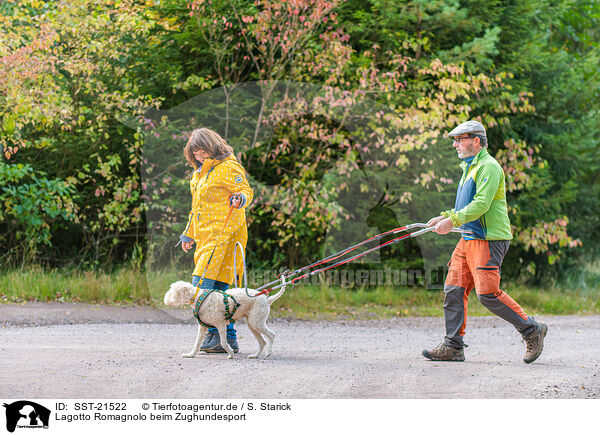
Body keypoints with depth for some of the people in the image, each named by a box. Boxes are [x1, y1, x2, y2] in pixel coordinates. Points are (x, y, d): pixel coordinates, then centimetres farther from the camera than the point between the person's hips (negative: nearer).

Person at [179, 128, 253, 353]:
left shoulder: (228, 167, -7)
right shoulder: (199, 171, 20)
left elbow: (246, 190, -13)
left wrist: (240, 199, -36)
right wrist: (189, 233, 30)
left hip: (224, 233, -9)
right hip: (206, 236, 9)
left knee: (203, 284, -17)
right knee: (217, 290, 5)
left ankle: (216, 333, -15)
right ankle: (229, 339, 7)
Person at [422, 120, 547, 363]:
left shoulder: (488, 167, -11)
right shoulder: (469, 168, 21)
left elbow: (482, 204, -22)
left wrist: (453, 220, -26)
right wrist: (444, 217, 15)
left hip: (488, 240, -10)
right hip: (468, 239, 10)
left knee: (488, 293, -14)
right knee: (454, 289, 2)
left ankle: (531, 330, 0)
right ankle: (453, 347, 2)